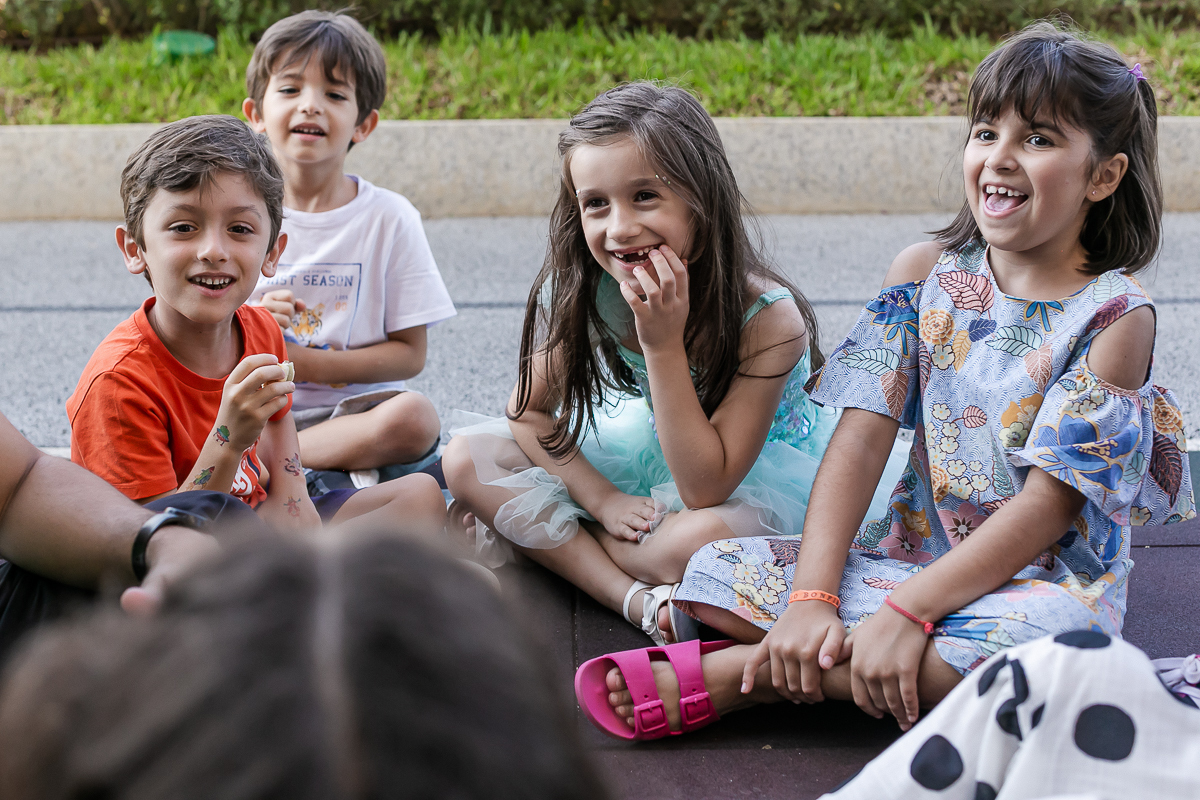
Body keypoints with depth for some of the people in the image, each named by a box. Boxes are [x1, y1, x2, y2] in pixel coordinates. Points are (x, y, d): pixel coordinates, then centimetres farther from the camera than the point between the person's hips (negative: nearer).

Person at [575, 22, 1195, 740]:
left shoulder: (1116, 317, -12)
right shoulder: (924, 273, 1)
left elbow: (1048, 504, -18)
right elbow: (862, 439, -7)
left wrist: (904, 613, -26)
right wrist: (811, 597, -20)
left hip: (1047, 578, -3)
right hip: (913, 547, 4)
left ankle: (734, 674, -25)